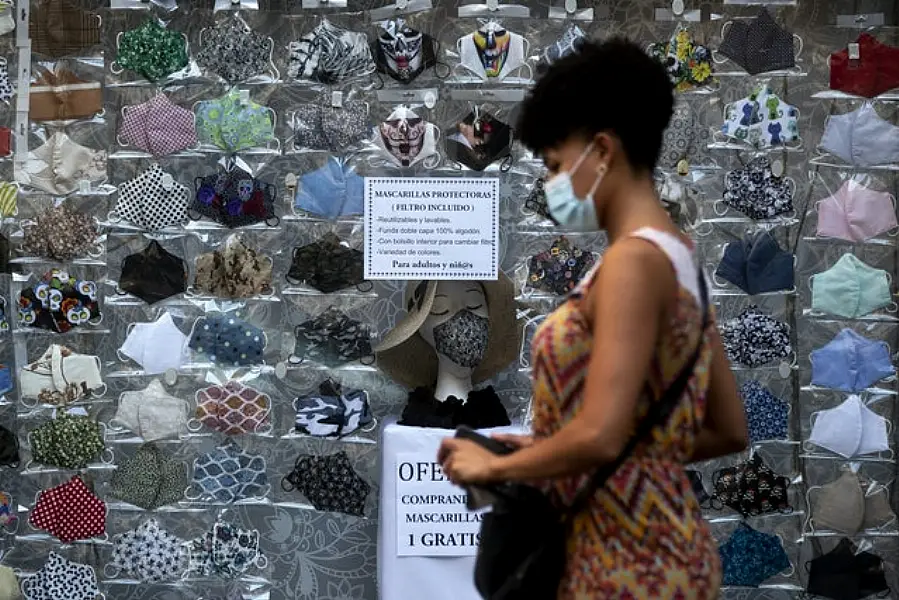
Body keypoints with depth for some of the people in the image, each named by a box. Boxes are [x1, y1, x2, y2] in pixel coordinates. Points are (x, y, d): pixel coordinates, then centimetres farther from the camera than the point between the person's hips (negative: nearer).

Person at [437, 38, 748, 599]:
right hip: (661, 549, 9)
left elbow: (599, 436, -26)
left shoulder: (633, 260, -17)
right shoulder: (680, 258, 10)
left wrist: (496, 465, -9)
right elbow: (729, 432, 14)